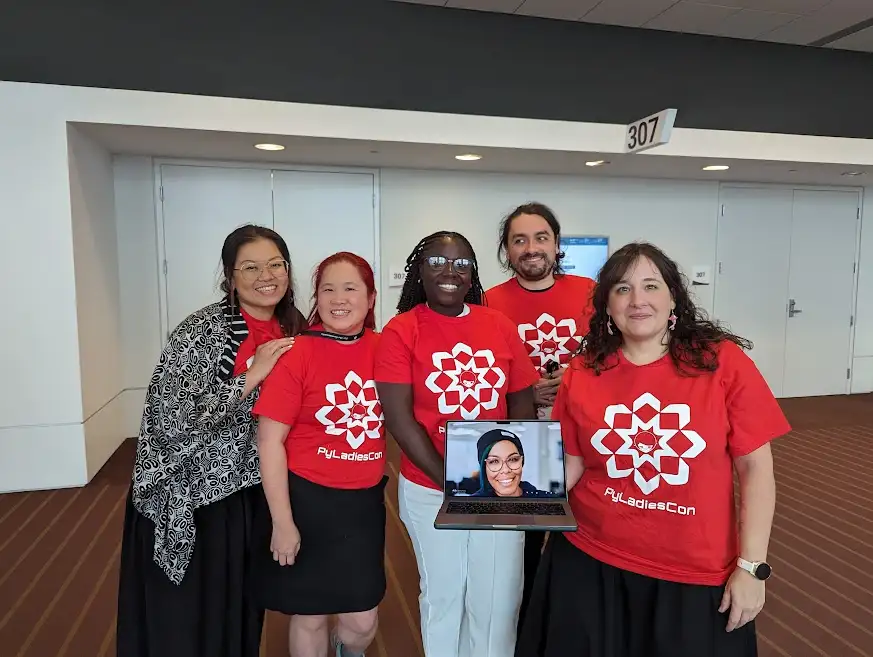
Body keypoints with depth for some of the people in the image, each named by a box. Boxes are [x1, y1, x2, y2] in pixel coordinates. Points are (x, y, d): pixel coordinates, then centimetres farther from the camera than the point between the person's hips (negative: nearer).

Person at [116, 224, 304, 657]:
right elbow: (171, 415, -26)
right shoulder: (202, 330, -19)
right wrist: (251, 376, -26)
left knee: (240, 616, 20)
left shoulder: (293, 332, -1)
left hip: (249, 494, 5)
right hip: (188, 499, -5)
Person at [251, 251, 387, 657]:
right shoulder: (297, 353, -14)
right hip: (306, 499, -3)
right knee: (309, 615, 15)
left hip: (365, 502, 3)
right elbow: (269, 441, -13)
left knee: (363, 621, 14)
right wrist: (282, 521, -12)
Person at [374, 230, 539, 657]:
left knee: (499, 599, 13)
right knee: (442, 596, 17)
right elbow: (399, 418, -12)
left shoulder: (500, 325, 0)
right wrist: (449, 481, -16)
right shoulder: (401, 331, -8)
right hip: (430, 490, -2)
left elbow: (522, 405, 5)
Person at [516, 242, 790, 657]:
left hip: (697, 575, -1)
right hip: (589, 562, 2)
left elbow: (755, 469, -7)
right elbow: (571, 464, 1)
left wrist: (751, 567, -7)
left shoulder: (724, 362, -9)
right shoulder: (582, 373, -4)